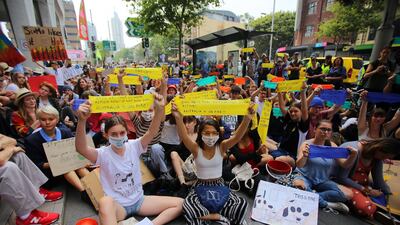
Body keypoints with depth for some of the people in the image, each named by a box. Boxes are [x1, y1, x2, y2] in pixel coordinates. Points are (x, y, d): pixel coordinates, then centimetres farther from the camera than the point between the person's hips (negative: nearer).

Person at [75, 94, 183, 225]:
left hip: (139, 200, 3)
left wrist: (159, 110, -41)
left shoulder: (133, 146, -7)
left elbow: (151, 132, -23)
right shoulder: (103, 154, -13)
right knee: (105, 202, -41)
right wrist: (81, 121, -51)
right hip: (117, 205, -3)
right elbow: (81, 149, -33)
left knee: (180, 203, -9)